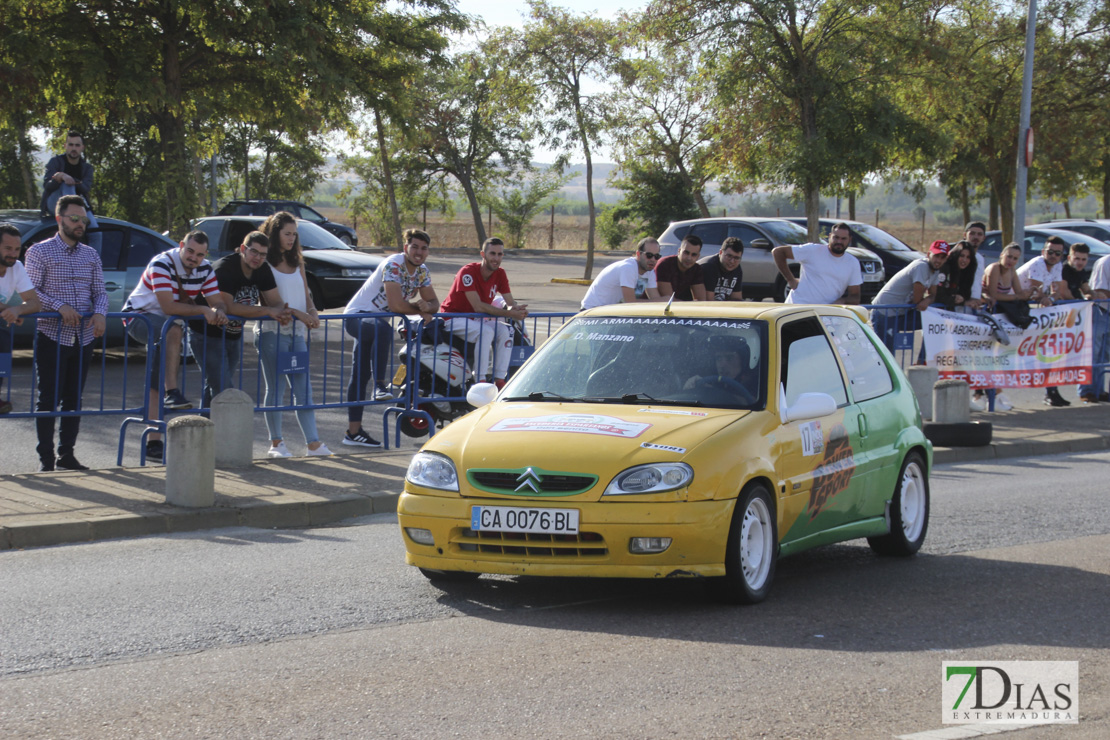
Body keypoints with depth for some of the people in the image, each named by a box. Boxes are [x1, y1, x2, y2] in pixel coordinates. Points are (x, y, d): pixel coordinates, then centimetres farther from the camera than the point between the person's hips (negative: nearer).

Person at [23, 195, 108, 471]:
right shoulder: (39, 252, -2)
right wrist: (59, 307, -21)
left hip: (83, 338, 5)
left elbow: (100, 291, 13)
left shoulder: (91, 255, 13)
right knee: (49, 399, -4)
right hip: (52, 336, -5)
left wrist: (100, 313, -8)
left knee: (74, 399, 8)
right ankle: (46, 458, 0)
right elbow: (31, 292, -8)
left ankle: (66, 454, 15)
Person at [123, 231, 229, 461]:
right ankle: (172, 392, -41)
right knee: (174, 327, -38)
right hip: (139, 316, -7)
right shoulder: (162, 264, -23)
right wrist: (203, 310, -30)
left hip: (169, 325, 7)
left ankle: (153, 442, 4)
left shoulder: (205, 269, -1)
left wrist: (218, 312, -27)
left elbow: (217, 302, -3)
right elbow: (168, 307, -31)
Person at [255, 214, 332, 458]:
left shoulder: (297, 263, 17)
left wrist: (313, 312, -5)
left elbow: (306, 294, 16)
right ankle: (276, 443, 5)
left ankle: (313, 443, -1)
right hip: (273, 331, -6)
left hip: (297, 332, 6)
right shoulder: (265, 263, -4)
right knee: (275, 389, -1)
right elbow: (272, 300, -12)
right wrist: (300, 315, -21)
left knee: (303, 389, 2)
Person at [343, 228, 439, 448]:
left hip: (376, 320, 8)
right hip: (357, 315, -8)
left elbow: (434, 303, 5)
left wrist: (427, 306, -19)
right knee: (383, 329, -40)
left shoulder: (422, 271, 4)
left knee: (361, 376, 11)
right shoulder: (393, 265, -22)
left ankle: (353, 432, 13)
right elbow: (396, 305, -28)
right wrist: (421, 310, -12)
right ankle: (380, 386, -37)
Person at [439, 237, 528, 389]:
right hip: (454, 317, -7)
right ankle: (480, 381, -32)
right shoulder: (468, 272, -22)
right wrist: (509, 313, -35)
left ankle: (499, 381, -20)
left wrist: (516, 309, -30)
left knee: (506, 330, -18)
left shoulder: (500, 274, 0)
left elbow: (510, 302, -3)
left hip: (477, 319, 7)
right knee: (486, 331, -32)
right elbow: (478, 306, -29)